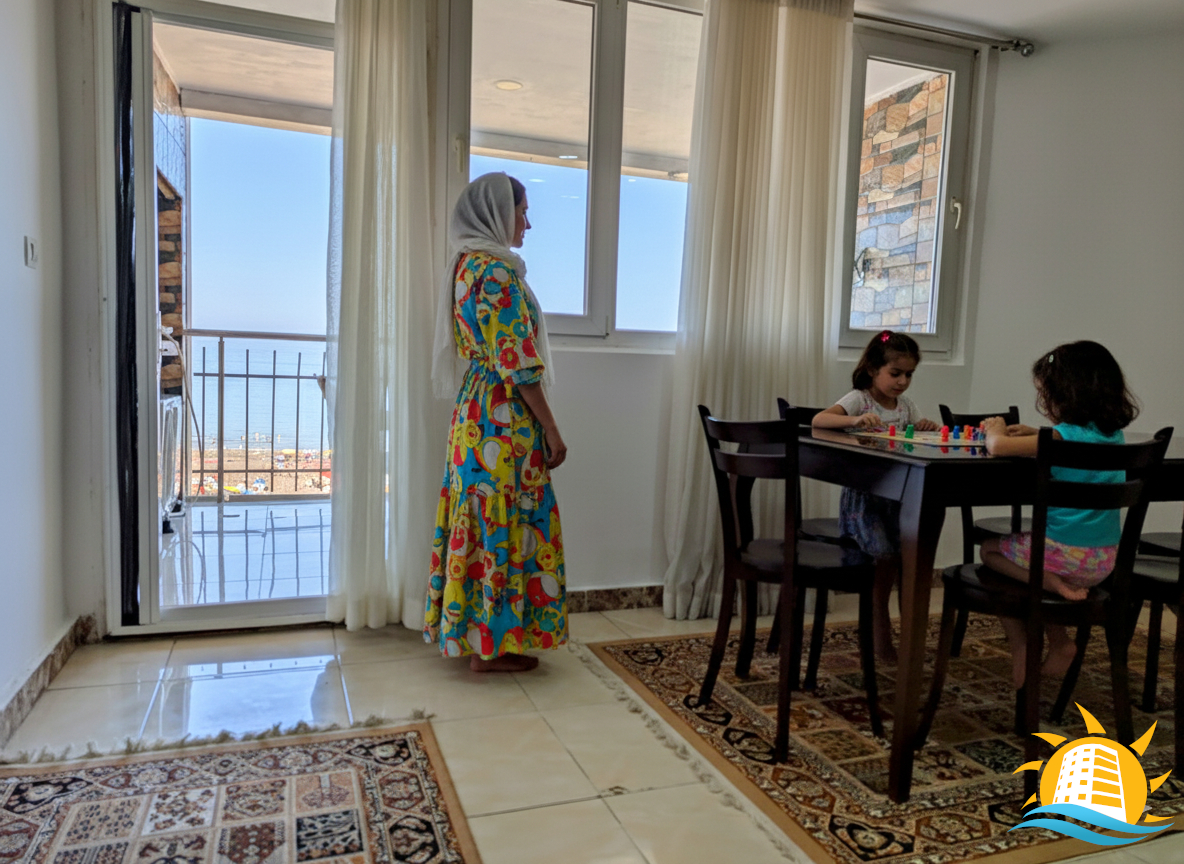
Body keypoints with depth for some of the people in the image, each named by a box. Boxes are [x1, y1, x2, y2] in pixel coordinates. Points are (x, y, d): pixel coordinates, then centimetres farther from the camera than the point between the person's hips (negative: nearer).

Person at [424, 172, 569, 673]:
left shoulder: (466, 265, 13)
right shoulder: (498, 270, -15)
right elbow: (517, 363, -20)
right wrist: (551, 430, -14)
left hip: (472, 412, 10)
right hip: (504, 418, -10)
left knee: (478, 518, 14)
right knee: (503, 522, -1)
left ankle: (467, 629, 25)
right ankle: (491, 646, 9)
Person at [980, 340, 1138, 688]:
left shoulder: (1065, 435, -20)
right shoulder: (1113, 435, 4)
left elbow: (998, 447, -27)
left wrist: (996, 429, -5)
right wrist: (1035, 434, 13)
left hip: (1065, 554, -7)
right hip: (1104, 560, 7)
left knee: (990, 550, 18)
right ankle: (1060, 644, 22)